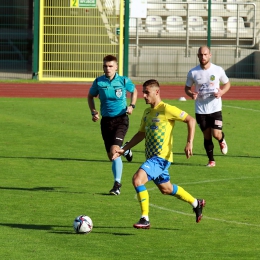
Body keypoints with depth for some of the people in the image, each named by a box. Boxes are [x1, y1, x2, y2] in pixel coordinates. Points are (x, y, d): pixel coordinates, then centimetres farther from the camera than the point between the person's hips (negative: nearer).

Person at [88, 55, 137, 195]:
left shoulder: (124, 81, -5)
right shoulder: (98, 82, -2)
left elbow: (134, 91, 16)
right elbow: (90, 96, 15)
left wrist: (131, 106, 0)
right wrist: (93, 112, 1)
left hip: (121, 119, -3)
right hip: (106, 120, 3)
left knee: (114, 150, -20)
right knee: (111, 156, 5)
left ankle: (117, 184, -11)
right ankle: (125, 151, 41)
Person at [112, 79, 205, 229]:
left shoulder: (166, 109, -12)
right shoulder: (147, 112, 14)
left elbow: (191, 120, -13)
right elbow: (141, 134, 24)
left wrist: (190, 143, -22)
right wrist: (124, 149, 18)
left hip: (161, 157, -9)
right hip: (151, 157, 9)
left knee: (138, 179, -23)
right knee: (165, 189, 22)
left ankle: (145, 219, -18)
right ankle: (196, 203, 42)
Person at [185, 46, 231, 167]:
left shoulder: (218, 70, -5)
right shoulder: (193, 72, -2)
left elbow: (227, 83, 9)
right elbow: (187, 88, 9)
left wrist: (221, 92, -11)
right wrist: (191, 94, -14)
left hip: (215, 108, -1)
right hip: (200, 110, 1)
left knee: (216, 134, -10)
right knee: (207, 136, 5)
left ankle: (222, 140, 27)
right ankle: (211, 160, 20)